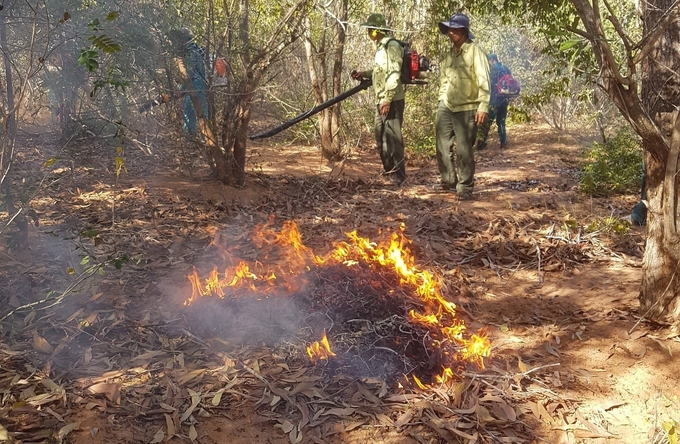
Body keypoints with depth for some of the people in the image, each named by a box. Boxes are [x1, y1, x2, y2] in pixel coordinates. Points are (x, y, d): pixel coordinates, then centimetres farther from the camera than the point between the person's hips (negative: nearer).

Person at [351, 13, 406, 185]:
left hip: (391, 101, -10)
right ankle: (389, 173, 23)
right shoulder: (380, 47, 17)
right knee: (381, 139, 14)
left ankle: (398, 178, -4)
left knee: (393, 138, -8)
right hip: (381, 101, 10)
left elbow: (394, 74, -19)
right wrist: (364, 74, 14)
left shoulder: (392, 46, -12)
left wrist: (387, 99, -23)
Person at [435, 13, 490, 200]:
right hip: (446, 107, 7)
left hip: (467, 109, -7)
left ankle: (465, 187, 7)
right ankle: (448, 180, 27)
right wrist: (441, 100, 14)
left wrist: (483, 107, -20)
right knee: (443, 145, 10)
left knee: (463, 149, -5)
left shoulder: (475, 51, -9)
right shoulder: (450, 54, 13)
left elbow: (483, 81, -14)